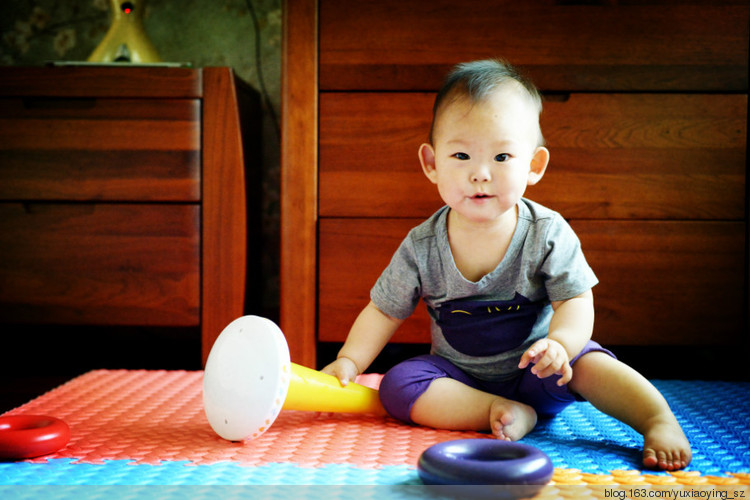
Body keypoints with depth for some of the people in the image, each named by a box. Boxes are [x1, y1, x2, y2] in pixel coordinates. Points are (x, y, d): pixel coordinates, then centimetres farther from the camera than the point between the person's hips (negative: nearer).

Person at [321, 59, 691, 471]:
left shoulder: (548, 233, -14)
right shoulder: (421, 247, -11)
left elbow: (576, 302, -15)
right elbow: (384, 311, -1)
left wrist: (559, 344, -37)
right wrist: (349, 360, -15)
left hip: (535, 374, -2)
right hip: (458, 377, 2)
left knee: (587, 362, -30)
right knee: (397, 386, -23)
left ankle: (660, 421, -20)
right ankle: (510, 415, -28)